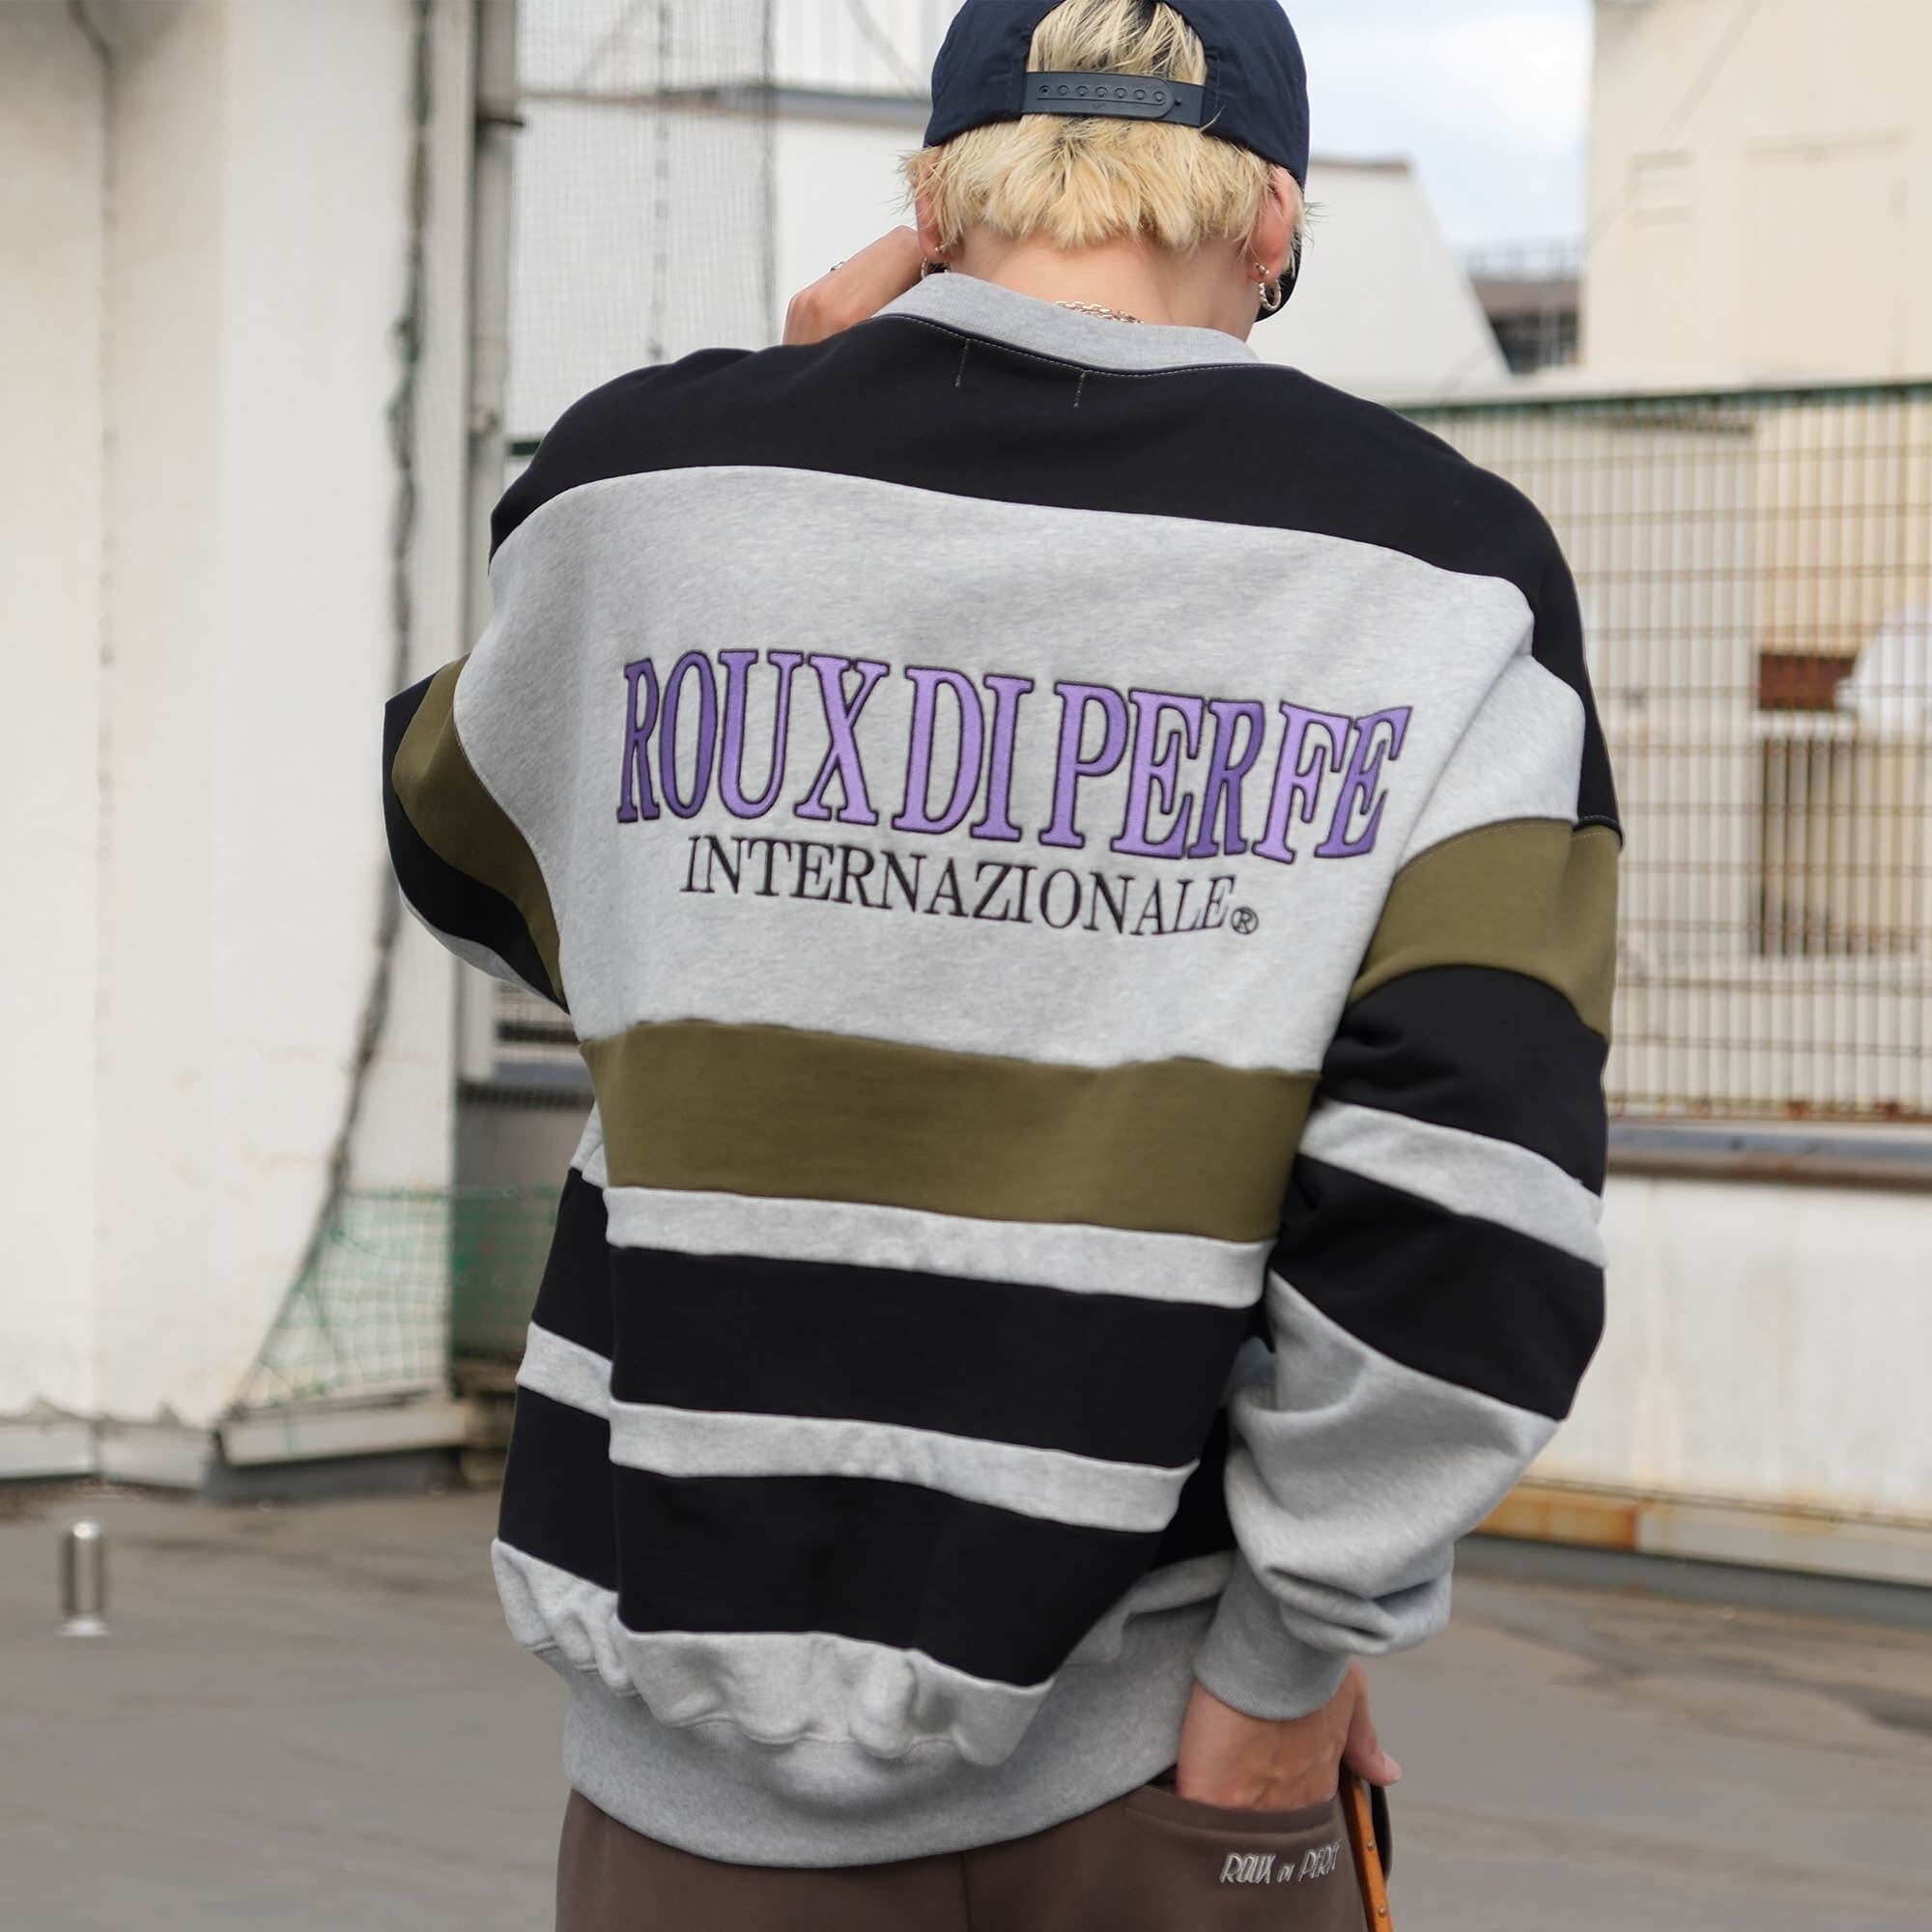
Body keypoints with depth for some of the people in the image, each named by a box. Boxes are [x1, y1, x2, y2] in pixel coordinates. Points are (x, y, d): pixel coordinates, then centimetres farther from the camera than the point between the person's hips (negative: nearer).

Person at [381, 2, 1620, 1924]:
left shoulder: (653, 479, -2)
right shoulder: (1443, 566, -4)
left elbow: (482, 856, 19)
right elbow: (1468, 1180, -15)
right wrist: (1299, 1642, -5)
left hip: (720, 1715, 1)